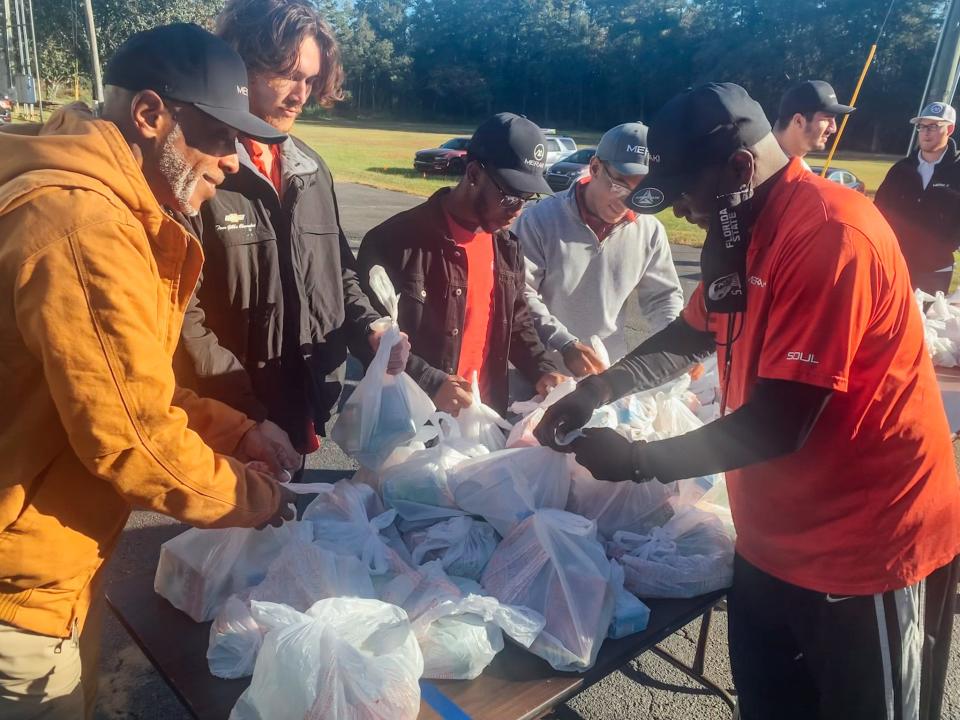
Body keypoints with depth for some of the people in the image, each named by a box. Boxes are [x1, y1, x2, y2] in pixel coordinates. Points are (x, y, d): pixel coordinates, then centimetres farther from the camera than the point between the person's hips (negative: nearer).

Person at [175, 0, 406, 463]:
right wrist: (244, 416, -17)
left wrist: (369, 330, -3)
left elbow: (338, 273, 16)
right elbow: (182, 311, -18)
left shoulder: (312, 171, 9)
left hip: (303, 413, 7)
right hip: (228, 426, -7)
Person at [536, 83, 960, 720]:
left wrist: (639, 460, -19)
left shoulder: (829, 236, -26)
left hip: (864, 544, -8)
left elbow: (779, 423, -28)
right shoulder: (743, 232, 5)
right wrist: (595, 391, 0)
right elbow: (688, 337, 14)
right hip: (775, 537, 8)